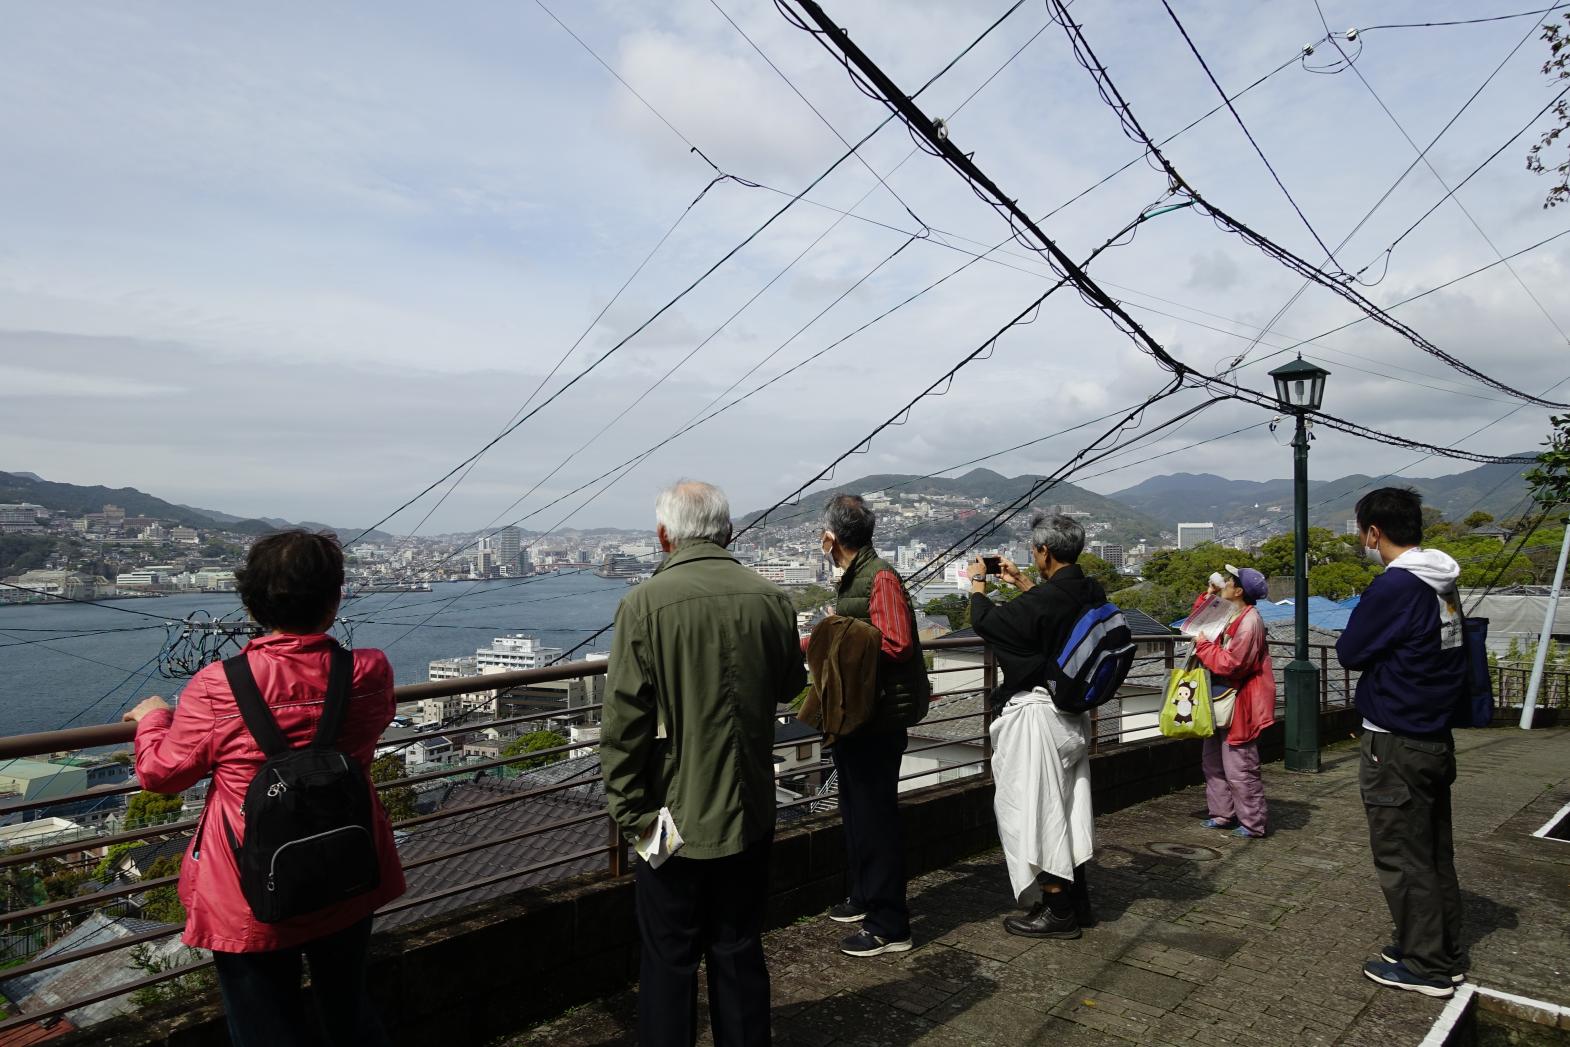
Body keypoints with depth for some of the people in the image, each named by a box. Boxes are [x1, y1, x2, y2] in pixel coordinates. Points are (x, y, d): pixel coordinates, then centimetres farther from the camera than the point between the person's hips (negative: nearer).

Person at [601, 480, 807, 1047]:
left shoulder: (644, 604, -17)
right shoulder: (772, 599, -6)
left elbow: (623, 722, -16)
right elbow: (791, 685, 10)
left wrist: (629, 810, -7)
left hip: (675, 817, -3)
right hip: (750, 814, 4)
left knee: (669, 961, 12)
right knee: (740, 952, 18)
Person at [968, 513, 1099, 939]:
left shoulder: (1045, 599, -24)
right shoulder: (1091, 593, 0)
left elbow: (985, 621, -12)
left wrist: (978, 582, 6)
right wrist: (1022, 582, 27)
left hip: (1037, 713, -9)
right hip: (1073, 712, 9)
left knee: (1037, 810, 4)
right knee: (1066, 806, 19)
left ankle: (1057, 911, 13)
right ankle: (1076, 900, 30)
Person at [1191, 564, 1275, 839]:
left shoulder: (1249, 622, -19)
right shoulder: (1228, 616, 11)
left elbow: (1230, 664, -23)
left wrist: (1203, 647, -11)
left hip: (1238, 705, -10)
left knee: (1240, 768, -4)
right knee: (1214, 762, 14)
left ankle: (1253, 823, 7)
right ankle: (1222, 814, 23)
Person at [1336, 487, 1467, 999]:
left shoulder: (1395, 586, -21)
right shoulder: (1444, 584, 7)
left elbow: (1350, 651, -12)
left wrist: (1362, 628, 4)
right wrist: (1384, 643, 6)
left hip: (1397, 744, -9)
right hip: (1436, 738, 9)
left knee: (1402, 858, 3)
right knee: (1435, 853, 18)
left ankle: (1425, 965, 13)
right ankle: (1445, 954, 29)